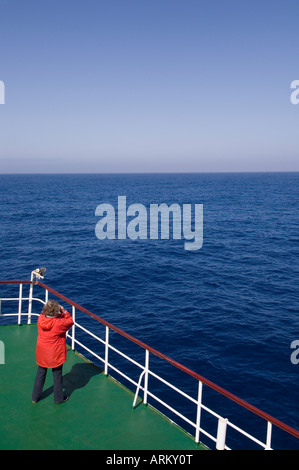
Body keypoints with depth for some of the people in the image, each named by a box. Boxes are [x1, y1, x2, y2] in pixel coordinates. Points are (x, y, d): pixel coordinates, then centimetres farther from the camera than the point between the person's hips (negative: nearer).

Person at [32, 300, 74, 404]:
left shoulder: (41, 318, -11)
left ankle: (35, 397, 33)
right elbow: (70, 322, -9)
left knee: (40, 374, 21)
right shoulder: (59, 323, -26)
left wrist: (61, 313, -8)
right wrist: (64, 311, -4)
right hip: (55, 354, -5)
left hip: (42, 353, 5)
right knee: (57, 375, 14)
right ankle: (58, 398, 28)